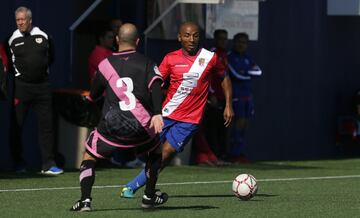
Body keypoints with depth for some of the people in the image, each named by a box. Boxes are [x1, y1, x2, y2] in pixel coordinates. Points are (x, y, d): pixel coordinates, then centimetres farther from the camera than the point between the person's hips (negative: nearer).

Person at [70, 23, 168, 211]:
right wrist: (157, 114, -25)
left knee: (88, 157, 17)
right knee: (155, 151, 29)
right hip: (140, 126, 0)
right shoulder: (146, 63, 5)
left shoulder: (105, 65, 8)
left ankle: (85, 200, 0)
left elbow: (93, 95, 19)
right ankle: (149, 197, 30)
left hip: (111, 126, 0)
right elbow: (156, 87, -13)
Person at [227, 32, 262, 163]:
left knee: (245, 123, 6)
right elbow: (237, 74, -15)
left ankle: (240, 152, 12)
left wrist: (246, 72, -10)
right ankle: (235, 154, -9)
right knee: (240, 121, -12)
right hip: (236, 94, -7)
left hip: (248, 94, 7)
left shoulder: (247, 58, 16)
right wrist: (251, 73, -2)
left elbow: (258, 71, 5)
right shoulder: (230, 57, -5)